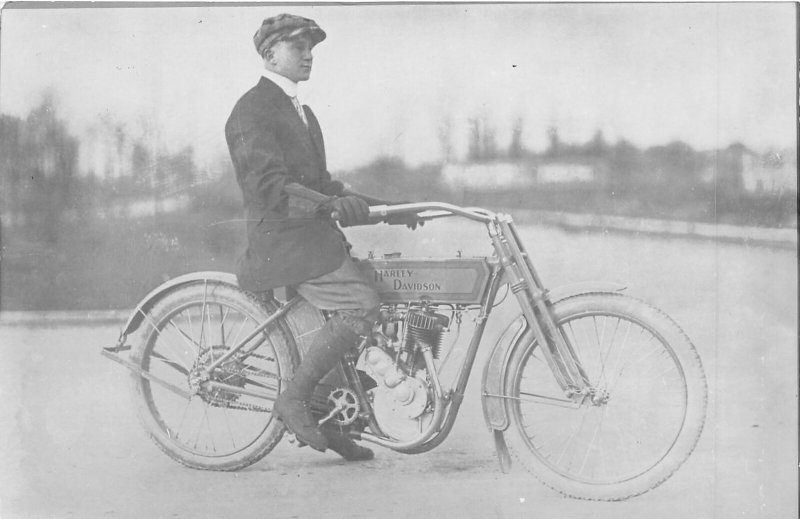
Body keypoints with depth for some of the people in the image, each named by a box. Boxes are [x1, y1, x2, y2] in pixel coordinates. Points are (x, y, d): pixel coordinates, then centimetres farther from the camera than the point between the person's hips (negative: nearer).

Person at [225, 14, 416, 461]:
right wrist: (331, 204, -35)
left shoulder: (301, 112, 23)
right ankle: (294, 400, -11)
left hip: (314, 236, 9)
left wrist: (381, 207, 13)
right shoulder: (253, 109, -8)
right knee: (361, 305, -21)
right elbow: (269, 183, -21)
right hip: (283, 240, -9)